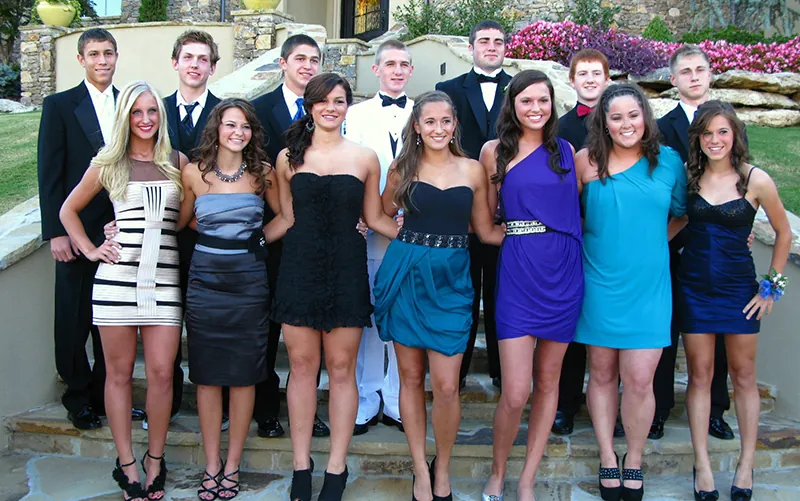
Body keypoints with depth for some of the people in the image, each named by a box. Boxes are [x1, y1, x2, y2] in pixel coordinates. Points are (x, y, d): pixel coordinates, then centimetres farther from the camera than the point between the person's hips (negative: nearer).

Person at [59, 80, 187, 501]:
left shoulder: (178, 162, 9)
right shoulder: (107, 164, 7)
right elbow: (69, 210, 17)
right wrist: (89, 249, 7)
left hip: (164, 280, 1)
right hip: (117, 278, 0)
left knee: (161, 372, -1)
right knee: (119, 372, 5)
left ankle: (155, 459, 17)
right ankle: (126, 463, 16)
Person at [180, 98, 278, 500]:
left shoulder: (261, 173, 1)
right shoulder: (194, 172, 1)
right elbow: (181, 221, 13)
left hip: (248, 279, 0)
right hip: (205, 277, 1)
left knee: (243, 373, 3)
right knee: (207, 373, 4)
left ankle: (232, 466, 16)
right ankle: (211, 464, 17)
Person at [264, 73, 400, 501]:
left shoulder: (365, 158, 4)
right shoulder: (289, 157, 7)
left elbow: (375, 218, 8)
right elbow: (286, 218, 13)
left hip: (346, 271, -1)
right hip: (299, 268, 1)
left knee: (341, 368, 3)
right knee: (301, 365, 5)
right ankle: (301, 466, 17)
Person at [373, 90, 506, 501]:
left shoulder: (472, 170, 6)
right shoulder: (403, 168, 5)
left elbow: (487, 232, 9)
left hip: (450, 280, 0)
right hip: (406, 274, 1)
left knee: (446, 386, -5)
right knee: (411, 377, 7)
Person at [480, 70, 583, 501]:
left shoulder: (566, 151, 9)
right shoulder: (495, 151, 4)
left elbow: (576, 207, 17)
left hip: (563, 272, 3)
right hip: (518, 271, -3)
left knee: (548, 381, 9)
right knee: (515, 393, -8)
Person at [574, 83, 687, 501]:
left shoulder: (668, 160, 2)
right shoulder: (586, 161, -3)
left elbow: (680, 213, 14)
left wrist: (648, 243, 7)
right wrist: (597, 239, -4)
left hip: (648, 286, 0)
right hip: (599, 283, 0)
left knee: (639, 380, -2)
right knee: (602, 373, 10)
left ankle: (634, 460, 21)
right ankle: (607, 459, 27)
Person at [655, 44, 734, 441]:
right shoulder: (663, 128, 0)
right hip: (674, 244, -3)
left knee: (717, 333, 10)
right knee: (666, 330, 4)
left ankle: (714, 411, 23)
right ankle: (658, 410, 15)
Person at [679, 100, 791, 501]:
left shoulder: (755, 180, -7)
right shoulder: (688, 176, -2)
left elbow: (783, 234, 3)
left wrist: (772, 285, 1)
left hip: (739, 288, -1)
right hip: (694, 287, 2)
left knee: (744, 376, 9)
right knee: (700, 375, 7)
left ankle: (746, 466, 22)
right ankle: (702, 465, 16)